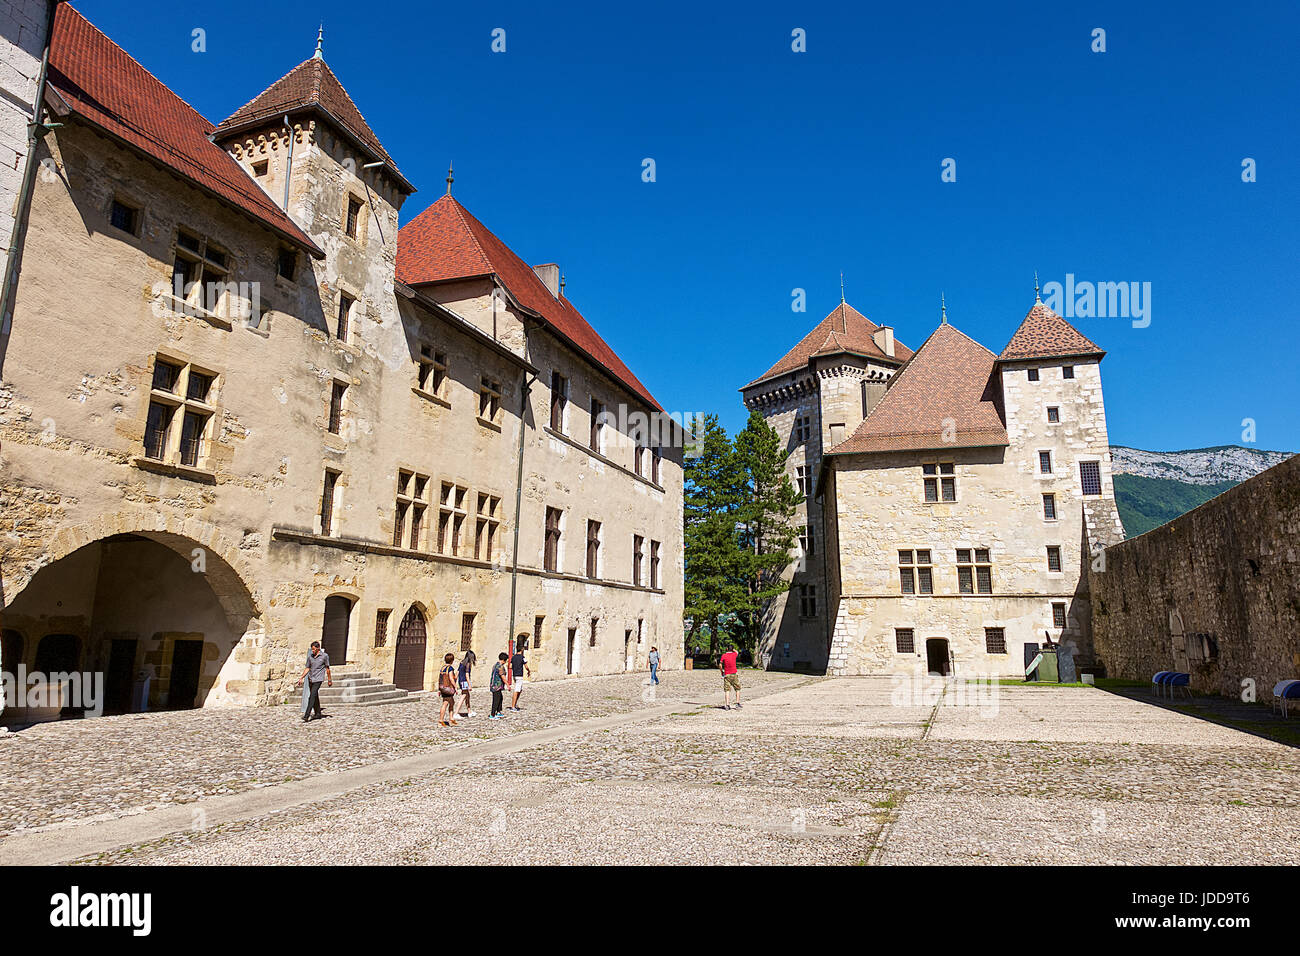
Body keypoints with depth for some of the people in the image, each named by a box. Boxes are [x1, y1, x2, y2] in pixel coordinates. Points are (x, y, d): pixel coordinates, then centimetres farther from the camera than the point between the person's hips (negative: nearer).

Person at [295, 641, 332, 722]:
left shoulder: (324, 656, -6)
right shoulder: (310, 656, 4)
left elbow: (327, 669, 1)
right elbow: (307, 668, 11)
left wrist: (329, 680, 6)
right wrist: (301, 678, 4)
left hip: (318, 679, -5)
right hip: (310, 679, 5)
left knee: (312, 696, -14)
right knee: (315, 697, 14)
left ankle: (306, 716, -17)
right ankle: (318, 713, 27)